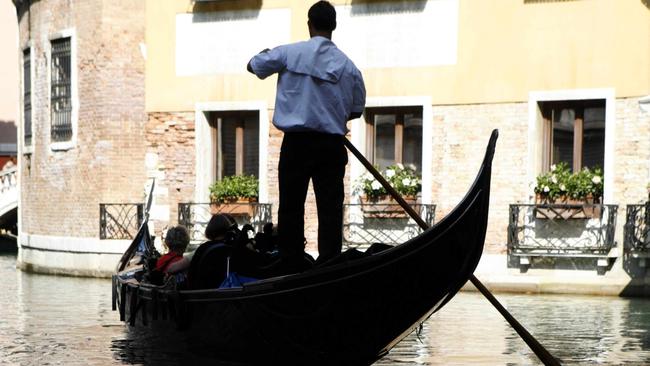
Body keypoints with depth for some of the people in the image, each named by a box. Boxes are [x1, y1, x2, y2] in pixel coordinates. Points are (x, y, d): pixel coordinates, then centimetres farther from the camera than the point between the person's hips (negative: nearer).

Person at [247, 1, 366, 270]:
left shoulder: (290, 53, -3)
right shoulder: (348, 66, 2)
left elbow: (255, 65, 13)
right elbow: (357, 109, 11)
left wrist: (266, 54, 34)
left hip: (296, 143, -1)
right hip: (331, 146, 1)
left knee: (291, 206, 6)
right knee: (330, 207, 3)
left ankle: (291, 266, 7)